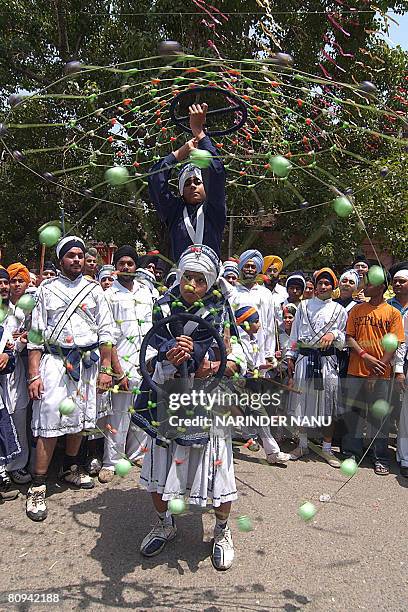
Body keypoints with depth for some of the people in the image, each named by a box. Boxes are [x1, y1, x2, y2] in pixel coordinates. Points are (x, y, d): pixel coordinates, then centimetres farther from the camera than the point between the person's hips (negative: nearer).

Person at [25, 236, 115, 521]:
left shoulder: (94, 289, 8)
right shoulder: (47, 289, 4)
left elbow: (106, 331, 6)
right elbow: (36, 334, 1)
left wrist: (106, 369, 0)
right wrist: (34, 375, -6)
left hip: (87, 363, 3)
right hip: (54, 361, -2)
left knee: (79, 418, 14)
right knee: (49, 424, -6)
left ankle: (71, 468, 34)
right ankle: (38, 489, 5)